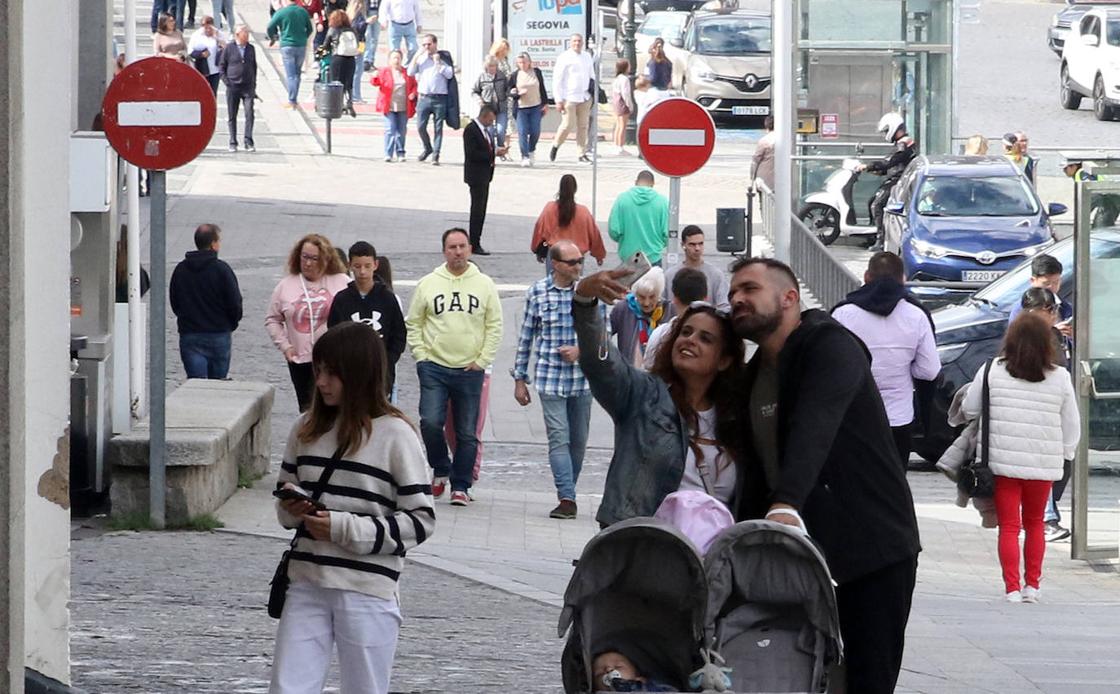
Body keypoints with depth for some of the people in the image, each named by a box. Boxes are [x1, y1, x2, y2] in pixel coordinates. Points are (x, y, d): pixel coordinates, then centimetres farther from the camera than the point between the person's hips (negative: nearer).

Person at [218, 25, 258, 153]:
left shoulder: (251, 49, 10)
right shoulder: (229, 49, 1)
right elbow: (221, 66, 4)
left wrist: (253, 83, 11)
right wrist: (226, 81, -6)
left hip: (248, 87, 1)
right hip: (233, 87, -1)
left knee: (249, 114, -11)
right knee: (232, 116, 4)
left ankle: (248, 142, -8)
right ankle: (233, 143, 12)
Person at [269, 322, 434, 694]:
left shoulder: (394, 435, -7)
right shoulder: (307, 429, 8)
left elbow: (420, 521, -8)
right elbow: (284, 500, 21)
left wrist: (344, 528, -16)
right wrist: (293, 508, -4)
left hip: (368, 591, -5)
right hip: (308, 584, 5)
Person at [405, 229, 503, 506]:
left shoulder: (484, 285, 5)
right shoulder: (428, 284, 5)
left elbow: (494, 326, 7)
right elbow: (413, 324, 9)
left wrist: (482, 360, -1)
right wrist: (421, 356, -1)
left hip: (470, 371, 0)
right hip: (434, 367, 0)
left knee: (467, 433, 2)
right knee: (430, 422, -13)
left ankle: (460, 486, 10)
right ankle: (441, 470, 10)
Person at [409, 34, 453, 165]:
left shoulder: (444, 57, 3)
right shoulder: (420, 58, 10)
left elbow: (449, 74, -6)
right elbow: (410, 72, 1)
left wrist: (438, 63, -10)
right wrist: (417, 55, -5)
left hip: (440, 98, -2)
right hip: (424, 97, 2)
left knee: (438, 128, -2)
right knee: (420, 126, -3)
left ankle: (435, 155, 2)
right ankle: (428, 148, 21)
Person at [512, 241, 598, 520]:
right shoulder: (537, 293, 0)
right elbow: (526, 337, 6)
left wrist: (581, 350, -11)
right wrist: (519, 379, 6)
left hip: (583, 377, 2)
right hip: (550, 379, -2)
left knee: (578, 441, 8)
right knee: (559, 438, -11)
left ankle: (567, 492, 23)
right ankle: (567, 499, -15)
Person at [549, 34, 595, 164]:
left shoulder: (587, 57, 12)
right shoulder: (564, 58, -4)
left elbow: (591, 76, 22)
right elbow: (557, 80, -5)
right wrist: (559, 100, -10)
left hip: (584, 98, 5)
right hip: (569, 98, -5)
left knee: (583, 126, 5)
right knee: (567, 125, -7)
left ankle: (582, 153, 11)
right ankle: (555, 146, 15)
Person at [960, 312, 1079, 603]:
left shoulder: (992, 372, -7)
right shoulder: (1060, 379, -3)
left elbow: (969, 409, 1)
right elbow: (1072, 426, 2)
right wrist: (1064, 457, 15)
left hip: (1003, 463, -1)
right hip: (1043, 466, 1)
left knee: (1009, 526, 5)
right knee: (1035, 524, 18)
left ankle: (1012, 587, -4)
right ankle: (1032, 585, 19)